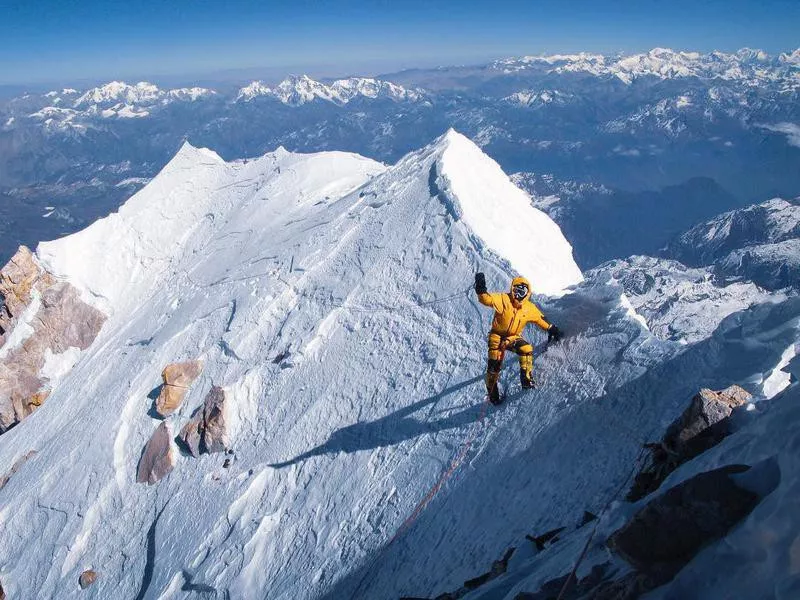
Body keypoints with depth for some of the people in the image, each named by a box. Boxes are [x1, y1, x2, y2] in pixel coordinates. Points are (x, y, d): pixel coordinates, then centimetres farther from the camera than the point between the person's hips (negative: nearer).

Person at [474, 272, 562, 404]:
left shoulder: (530, 308, -2)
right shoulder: (503, 299, -15)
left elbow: (540, 319, 13)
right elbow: (487, 299, -29)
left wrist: (551, 329, 9)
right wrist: (481, 290, -48)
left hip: (514, 337, 3)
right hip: (497, 336, -3)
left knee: (526, 349, -25)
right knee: (494, 364, -8)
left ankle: (526, 379, -8)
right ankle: (492, 392, 13)